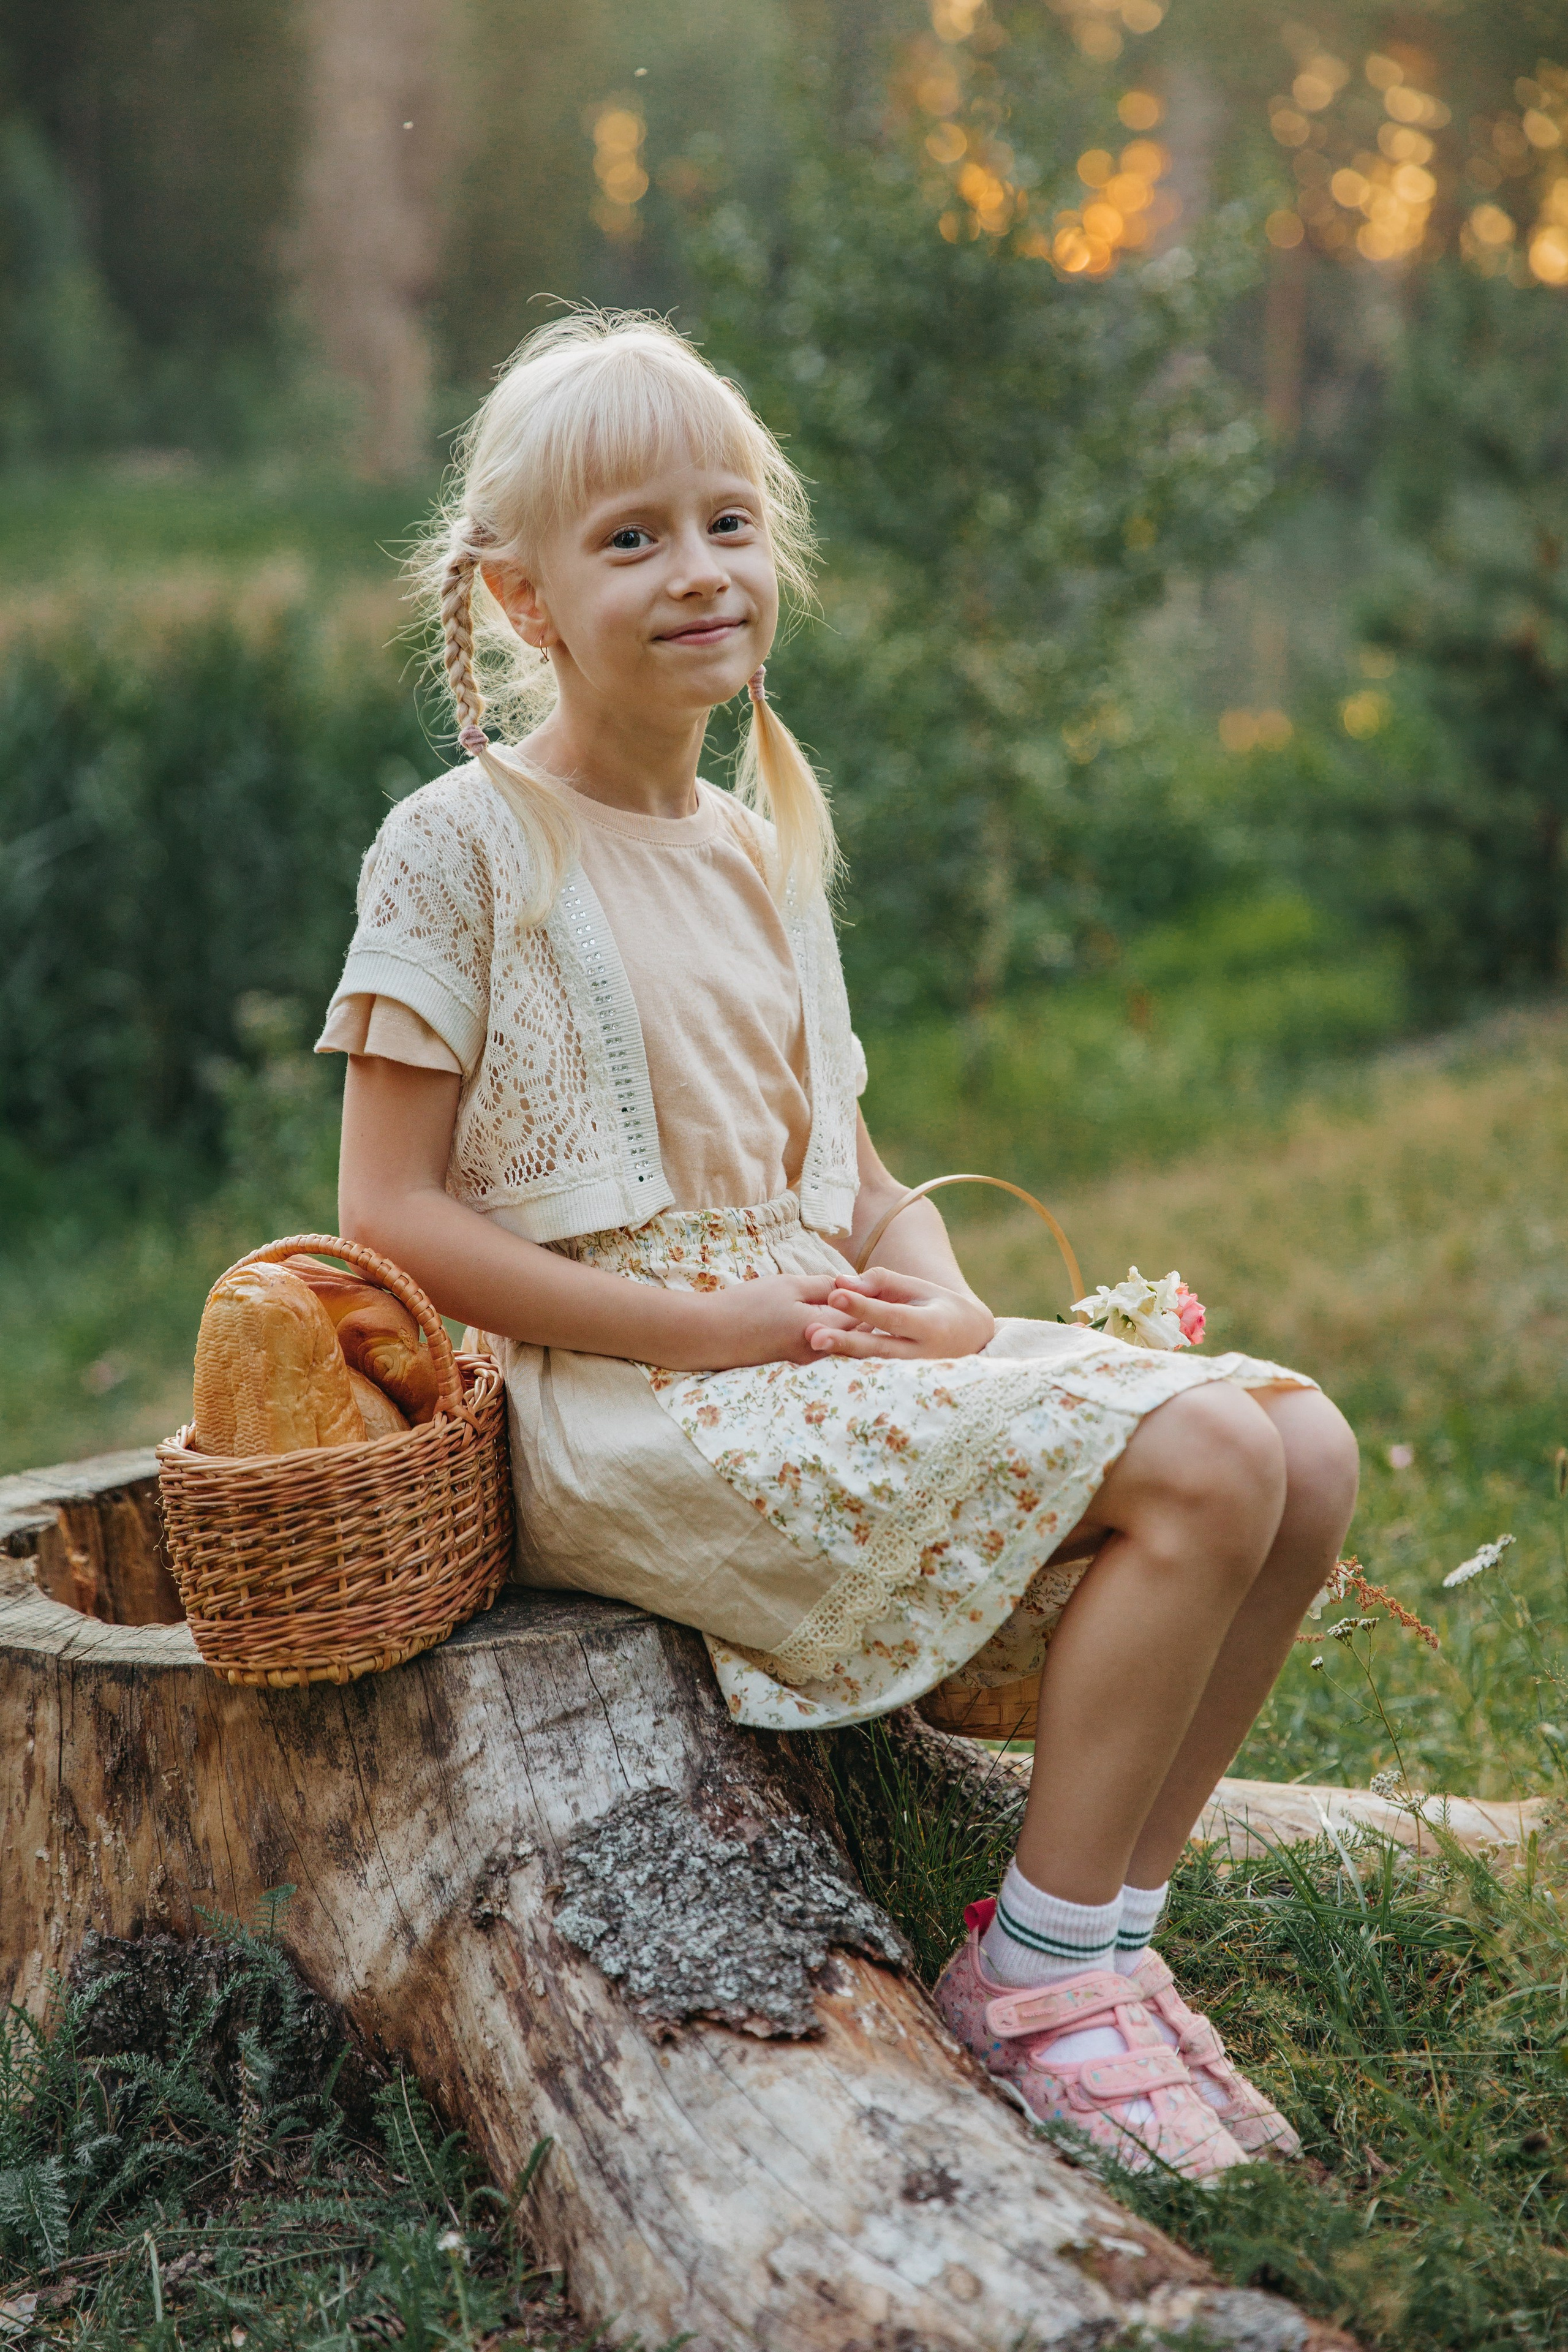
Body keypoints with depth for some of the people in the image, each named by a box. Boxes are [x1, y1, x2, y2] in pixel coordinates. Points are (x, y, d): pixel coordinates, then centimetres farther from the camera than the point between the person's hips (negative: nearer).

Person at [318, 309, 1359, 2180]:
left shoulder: (764, 846, 16)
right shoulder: (461, 848, -6)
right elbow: (392, 1217, -10)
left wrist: (942, 1300, -4)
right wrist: (710, 1326, -16)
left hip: (827, 1352, 7)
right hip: (628, 1403, -7)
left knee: (1306, 1449, -7)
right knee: (1202, 1465, -22)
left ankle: (1098, 1929, 2)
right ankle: (1039, 1977, -8)